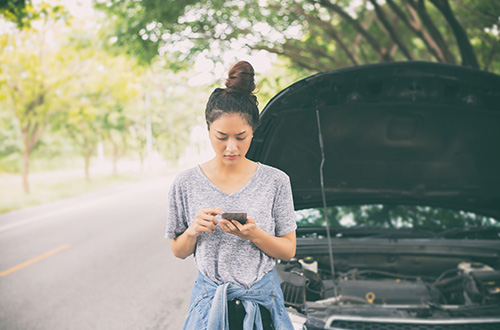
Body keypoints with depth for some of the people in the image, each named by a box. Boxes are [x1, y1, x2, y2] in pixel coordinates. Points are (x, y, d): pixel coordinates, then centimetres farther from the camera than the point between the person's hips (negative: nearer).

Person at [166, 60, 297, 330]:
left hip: (262, 302, 0)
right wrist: (193, 231, -16)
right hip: (210, 303, 0)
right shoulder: (186, 184, -3)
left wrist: (255, 235, -19)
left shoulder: (275, 181, -4)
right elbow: (178, 251, 5)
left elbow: (288, 251, -1)